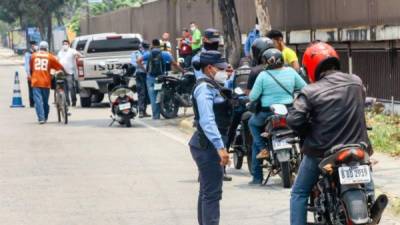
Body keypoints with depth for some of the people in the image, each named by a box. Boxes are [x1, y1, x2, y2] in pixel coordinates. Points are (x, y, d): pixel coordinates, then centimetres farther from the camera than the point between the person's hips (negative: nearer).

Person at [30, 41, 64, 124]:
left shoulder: (34, 55, 6)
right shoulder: (50, 56, 3)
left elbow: (30, 68, 16)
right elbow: (59, 66, 7)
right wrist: (65, 72, 24)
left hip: (36, 82, -1)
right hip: (46, 82, 1)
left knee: (38, 100, -4)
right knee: (45, 101, 13)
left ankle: (41, 118, -15)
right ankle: (45, 118, 22)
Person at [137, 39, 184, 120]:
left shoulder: (148, 54, 3)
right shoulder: (164, 54, 1)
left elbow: (139, 61, -9)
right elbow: (174, 64, -1)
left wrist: (144, 69, -1)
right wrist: (183, 71, 7)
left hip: (150, 78, 0)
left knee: (153, 97, 1)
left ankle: (155, 115, -3)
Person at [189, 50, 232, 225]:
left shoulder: (212, 86, 16)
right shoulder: (205, 88, -16)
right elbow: (207, 120, -27)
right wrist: (220, 147, -31)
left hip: (210, 145, 11)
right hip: (208, 145, -11)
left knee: (207, 191, 17)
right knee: (212, 193, -13)